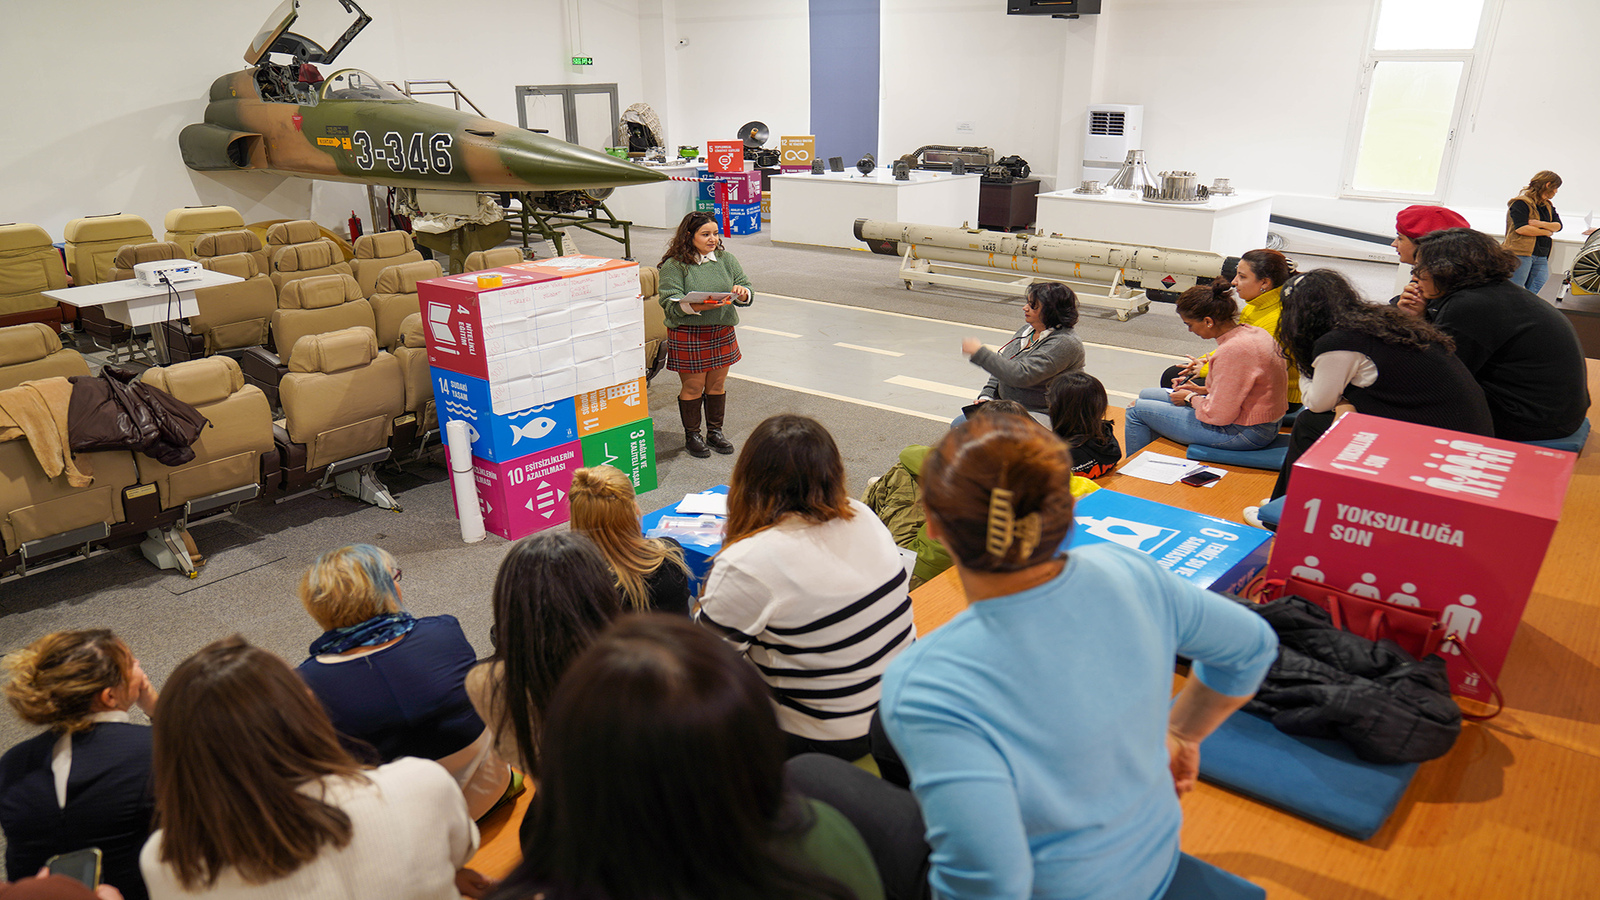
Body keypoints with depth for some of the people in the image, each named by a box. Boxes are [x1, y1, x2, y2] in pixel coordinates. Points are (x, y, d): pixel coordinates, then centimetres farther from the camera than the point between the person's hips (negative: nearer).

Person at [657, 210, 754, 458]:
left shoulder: (725, 259, 7)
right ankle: (692, 436, 21)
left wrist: (742, 292, -16)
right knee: (693, 387, 4)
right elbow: (670, 302, -15)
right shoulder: (674, 265, -9)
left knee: (718, 384, 13)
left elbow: (746, 286, 8)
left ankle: (715, 432, 30)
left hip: (723, 332, 5)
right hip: (688, 335, -5)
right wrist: (697, 306, -31)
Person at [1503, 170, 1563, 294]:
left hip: (1541, 257, 8)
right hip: (1520, 254, -8)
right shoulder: (1521, 203, -5)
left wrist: (1540, 224, -11)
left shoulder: (1548, 206, 20)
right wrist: (1546, 232, -4)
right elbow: (1521, 228, -17)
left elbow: (1558, 226, 9)